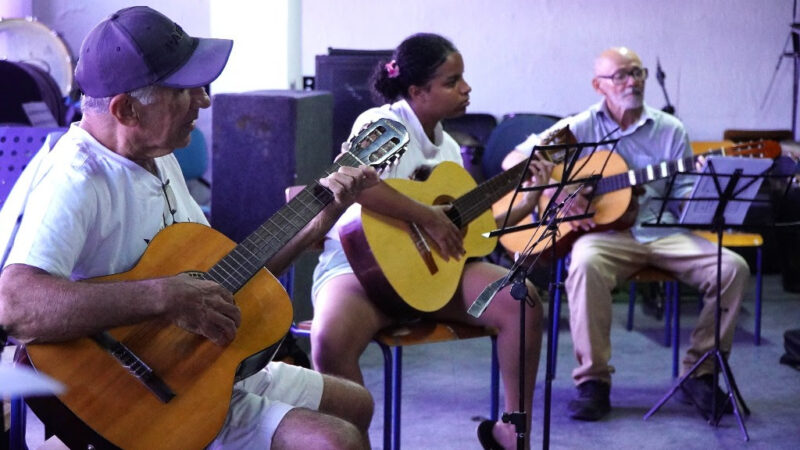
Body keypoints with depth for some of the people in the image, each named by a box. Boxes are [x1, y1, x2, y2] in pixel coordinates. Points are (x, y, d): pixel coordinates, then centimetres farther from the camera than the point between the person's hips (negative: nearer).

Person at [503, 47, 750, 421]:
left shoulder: (669, 131, 13)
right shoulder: (580, 128, 6)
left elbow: (685, 200, 11)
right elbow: (515, 159, 0)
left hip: (664, 232, 3)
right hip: (606, 232, -3)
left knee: (732, 267, -19)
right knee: (586, 265, -38)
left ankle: (699, 375, -5)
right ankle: (593, 382, -24)